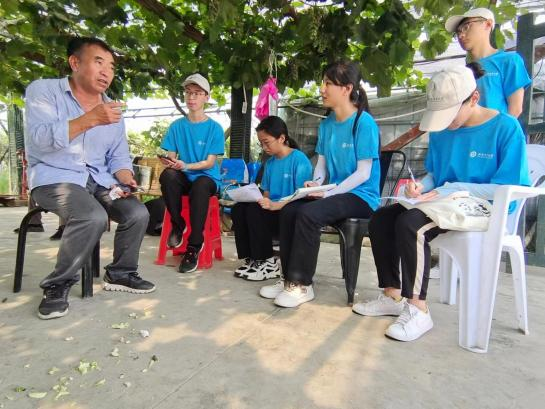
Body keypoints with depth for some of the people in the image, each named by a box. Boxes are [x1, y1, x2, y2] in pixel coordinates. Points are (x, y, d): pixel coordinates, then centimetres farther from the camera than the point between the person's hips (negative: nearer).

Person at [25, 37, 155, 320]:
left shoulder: (112, 110, 12)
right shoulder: (43, 91, -3)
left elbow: (118, 157, 12)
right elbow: (40, 140, -19)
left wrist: (125, 179, -10)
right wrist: (90, 119, -27)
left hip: (99, 180, 5)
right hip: (53, 177, -5)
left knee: (138, 213, -18)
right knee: (93, 217, -33)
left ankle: (120, 273, 5)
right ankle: (58, 284, -10)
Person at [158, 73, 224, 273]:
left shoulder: (214, 128, -1)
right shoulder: (177, 126, 7)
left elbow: (209, 162, -8)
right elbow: (171, 156, 4)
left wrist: (185, 165, -25)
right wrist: (168, 162, -20)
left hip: (208, 178, -2)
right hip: (184, 178, 2)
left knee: (199, 185, -38)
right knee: (167, 175, -32)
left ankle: (194, 247, -28)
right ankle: (177, 224, -11)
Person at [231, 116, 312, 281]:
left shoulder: (299, 159, -9)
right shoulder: (270, 163, 13)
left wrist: (275, 205, -28)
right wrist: (255, 198, -5)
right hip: (272, 210, 7)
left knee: (255, 211, -29)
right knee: (238, 208, -17)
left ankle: (269, 263, -13)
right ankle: (252, 258, -8)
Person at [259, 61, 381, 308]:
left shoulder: (364, 122, -11)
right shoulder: (326, 124, 10)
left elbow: (363, 173, -15)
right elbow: (321, 163, 12)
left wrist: (329, 193, -20)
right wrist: (315, 183, -9)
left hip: (362, 196, -6)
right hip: (334, 193, 7)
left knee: (308, 213, -29)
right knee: (288, 210, -15)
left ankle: (302, 285, -16)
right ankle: (291, 279, -6)